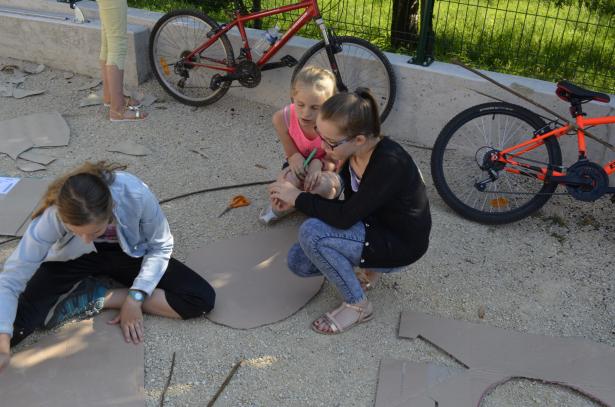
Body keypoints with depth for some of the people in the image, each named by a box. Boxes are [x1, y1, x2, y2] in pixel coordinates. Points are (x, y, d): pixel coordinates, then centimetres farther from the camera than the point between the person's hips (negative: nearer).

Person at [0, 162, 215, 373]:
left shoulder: (136, 195, -35)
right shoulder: (53, 216, -33)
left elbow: (161, 246, -17)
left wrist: (135, 297, -24)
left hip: (129, 254, 1)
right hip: (74, 259, -1)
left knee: (203, 299, -18)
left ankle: (99, 297, -11)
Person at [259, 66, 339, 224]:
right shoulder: (282, 118, -25)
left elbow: (333, 162, -16)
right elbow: (291, 153, -10)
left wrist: (318, 164, -39)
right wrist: (295, 158, -36)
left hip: (324, 170, -1)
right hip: (299, 165, 1)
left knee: (322, 185, -37)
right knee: (289, 179, -35)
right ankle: (277, 206, 1)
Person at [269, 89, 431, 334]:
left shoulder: (390, 163, -33)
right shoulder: (353, 152, -9)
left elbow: (345, 216, -34)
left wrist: (298, 198, -21)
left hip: (400, 245, -8)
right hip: (371, 227, 8)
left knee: (311, 232, -26)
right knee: (298, 262, -2)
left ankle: (358, 306, -8)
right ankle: (370, 262, 13)